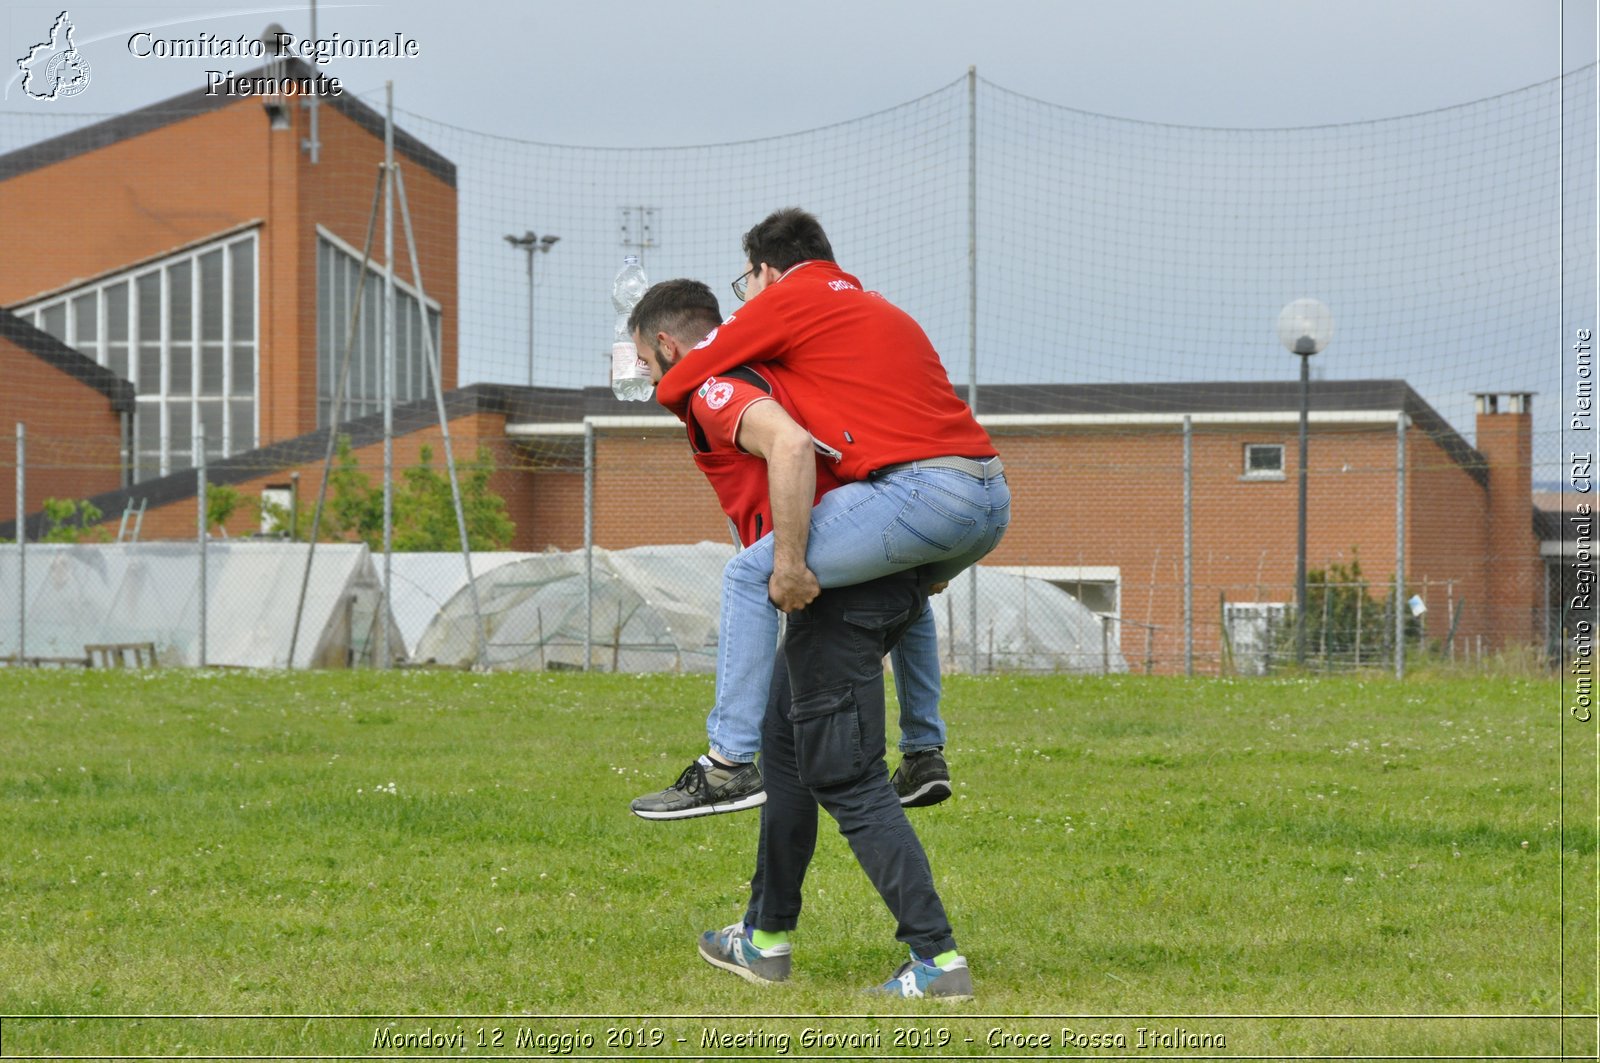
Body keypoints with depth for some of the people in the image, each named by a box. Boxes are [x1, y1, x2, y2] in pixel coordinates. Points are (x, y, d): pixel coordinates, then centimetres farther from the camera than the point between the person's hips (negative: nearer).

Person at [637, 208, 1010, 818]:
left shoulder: (785, 300, 7)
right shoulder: (878, 307, 31)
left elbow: (673, 385, 9)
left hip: (923, 488, -8)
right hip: (993, 499, 8)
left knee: (750, 576, -4)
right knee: (907, 586, 38)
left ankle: (731, 760, -8)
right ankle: (925, 755, 35)